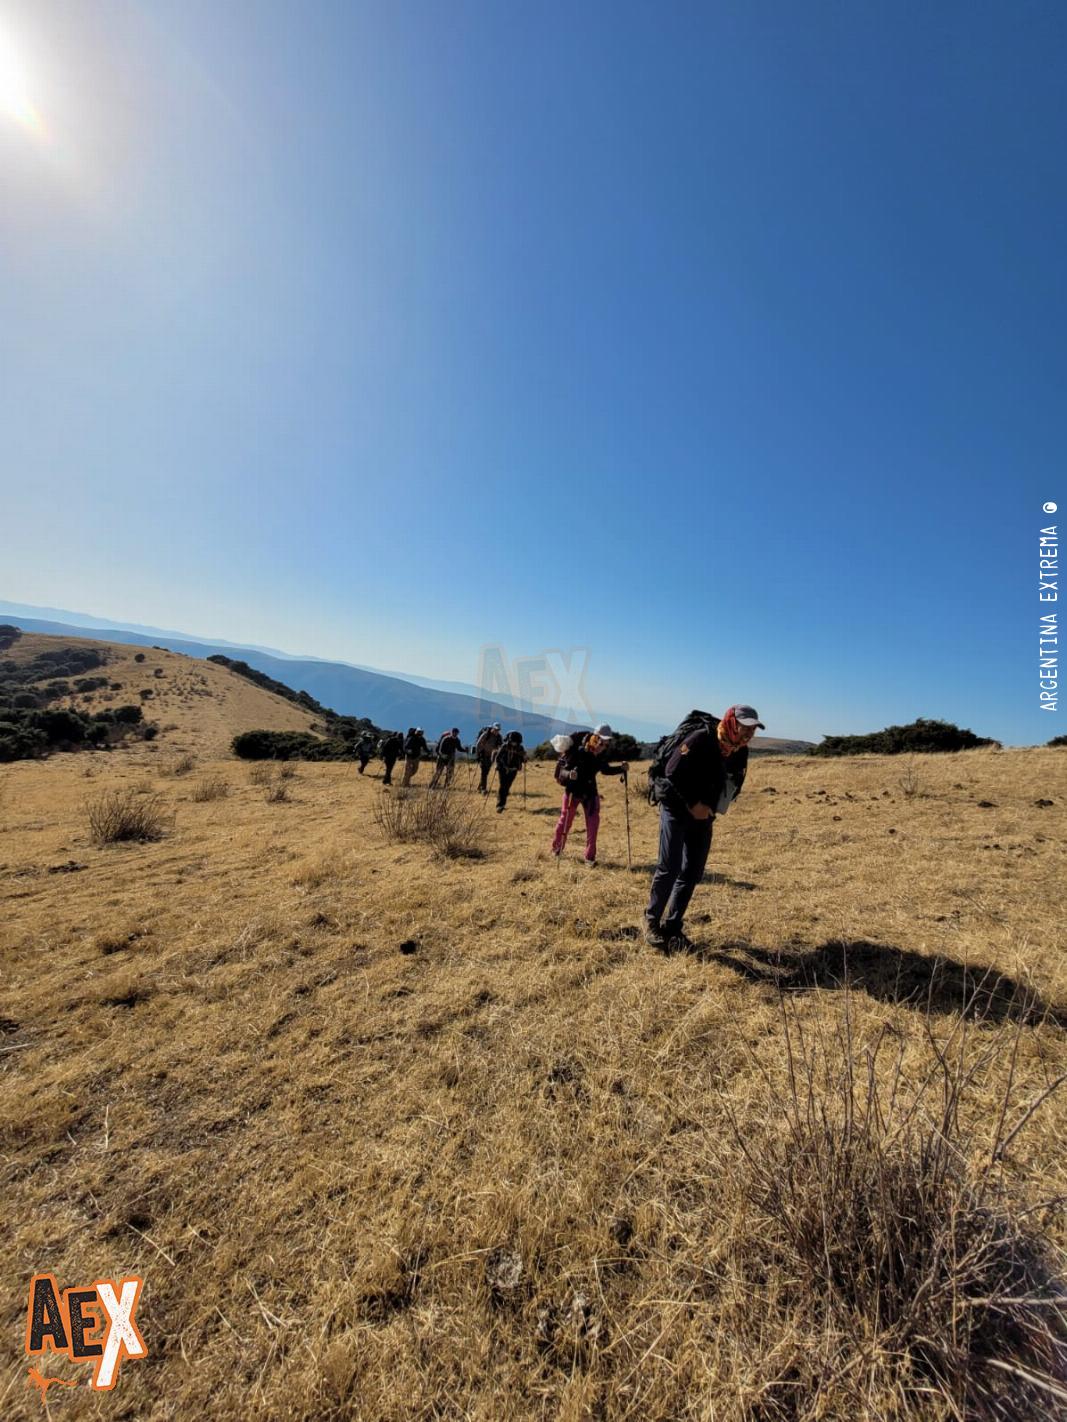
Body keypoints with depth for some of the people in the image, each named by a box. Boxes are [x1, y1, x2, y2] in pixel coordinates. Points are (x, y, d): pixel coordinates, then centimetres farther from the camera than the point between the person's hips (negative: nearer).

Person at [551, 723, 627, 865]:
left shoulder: (602, 755, -9)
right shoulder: (578, 751, -26)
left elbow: (605, 770, 11)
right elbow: (561, 770, -24)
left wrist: (621, 768, -2)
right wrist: (569, 774, -45)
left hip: (590, 790, 4)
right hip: (573, 790, -4)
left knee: (593, 822, -2)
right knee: (565, 820, 9)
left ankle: (590, 857, 10)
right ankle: (556, 849, 32)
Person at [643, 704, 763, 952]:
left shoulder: (741, 752, 0)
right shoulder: (700, 740, -21)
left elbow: (734, 785, 13)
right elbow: (672, 773, -23)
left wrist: (711, 808, 0)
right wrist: (692, 804, -20)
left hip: (704, 815, 7)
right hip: (676, 809, -7)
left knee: (692, 874, 5)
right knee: (669, 868, -9)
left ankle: (672, 927, 18)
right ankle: (652, 921, 9)